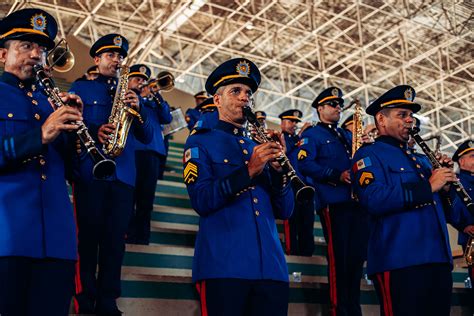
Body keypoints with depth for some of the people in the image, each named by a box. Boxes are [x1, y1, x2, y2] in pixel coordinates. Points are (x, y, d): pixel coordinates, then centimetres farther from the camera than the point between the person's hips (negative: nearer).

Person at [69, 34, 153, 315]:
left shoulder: (130, 94, 19)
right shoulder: (81, 88, 12)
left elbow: (147, 137, 12)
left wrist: (139, 109, -6)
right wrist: (94, 132, -18)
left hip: (123, 175, 3)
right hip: (90, 172, -3)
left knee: (115, 238, 2)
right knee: (89, 235, -2)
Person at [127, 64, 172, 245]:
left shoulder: (152, 101, 28)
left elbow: (167, 118, 12)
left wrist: (156, 96, 0)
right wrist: (142, 96, -6)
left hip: (152, 151, 4)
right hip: (130, 149, -4)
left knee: (146, 199, 2)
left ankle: (141, 238, 4)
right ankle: (125, 236, -4)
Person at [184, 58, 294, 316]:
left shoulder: (259, 149, 18)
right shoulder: (201, 142, 6)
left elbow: (284, 211, 11)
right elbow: (201, 201, -9)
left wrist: (278, 168, -5)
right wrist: (249, 171, -16)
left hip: (271, 266, 5)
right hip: (223, 266, -4)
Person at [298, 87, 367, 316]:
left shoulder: (346, 136, 25)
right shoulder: (311, 135, 4)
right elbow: (305, 164, -11)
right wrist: (337, 175, -18)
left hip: (357, 201, 7)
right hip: (333, 202, -7)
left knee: (357, 255, 7)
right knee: (338, 257, -7)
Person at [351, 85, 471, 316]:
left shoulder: (415, 158, 24)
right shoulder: (369, 154, -1)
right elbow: (374, 200, -20)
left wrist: (444, 187, 4)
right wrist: (428, 187, -15)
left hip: (439, 259, 8)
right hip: (399, 261, -8)